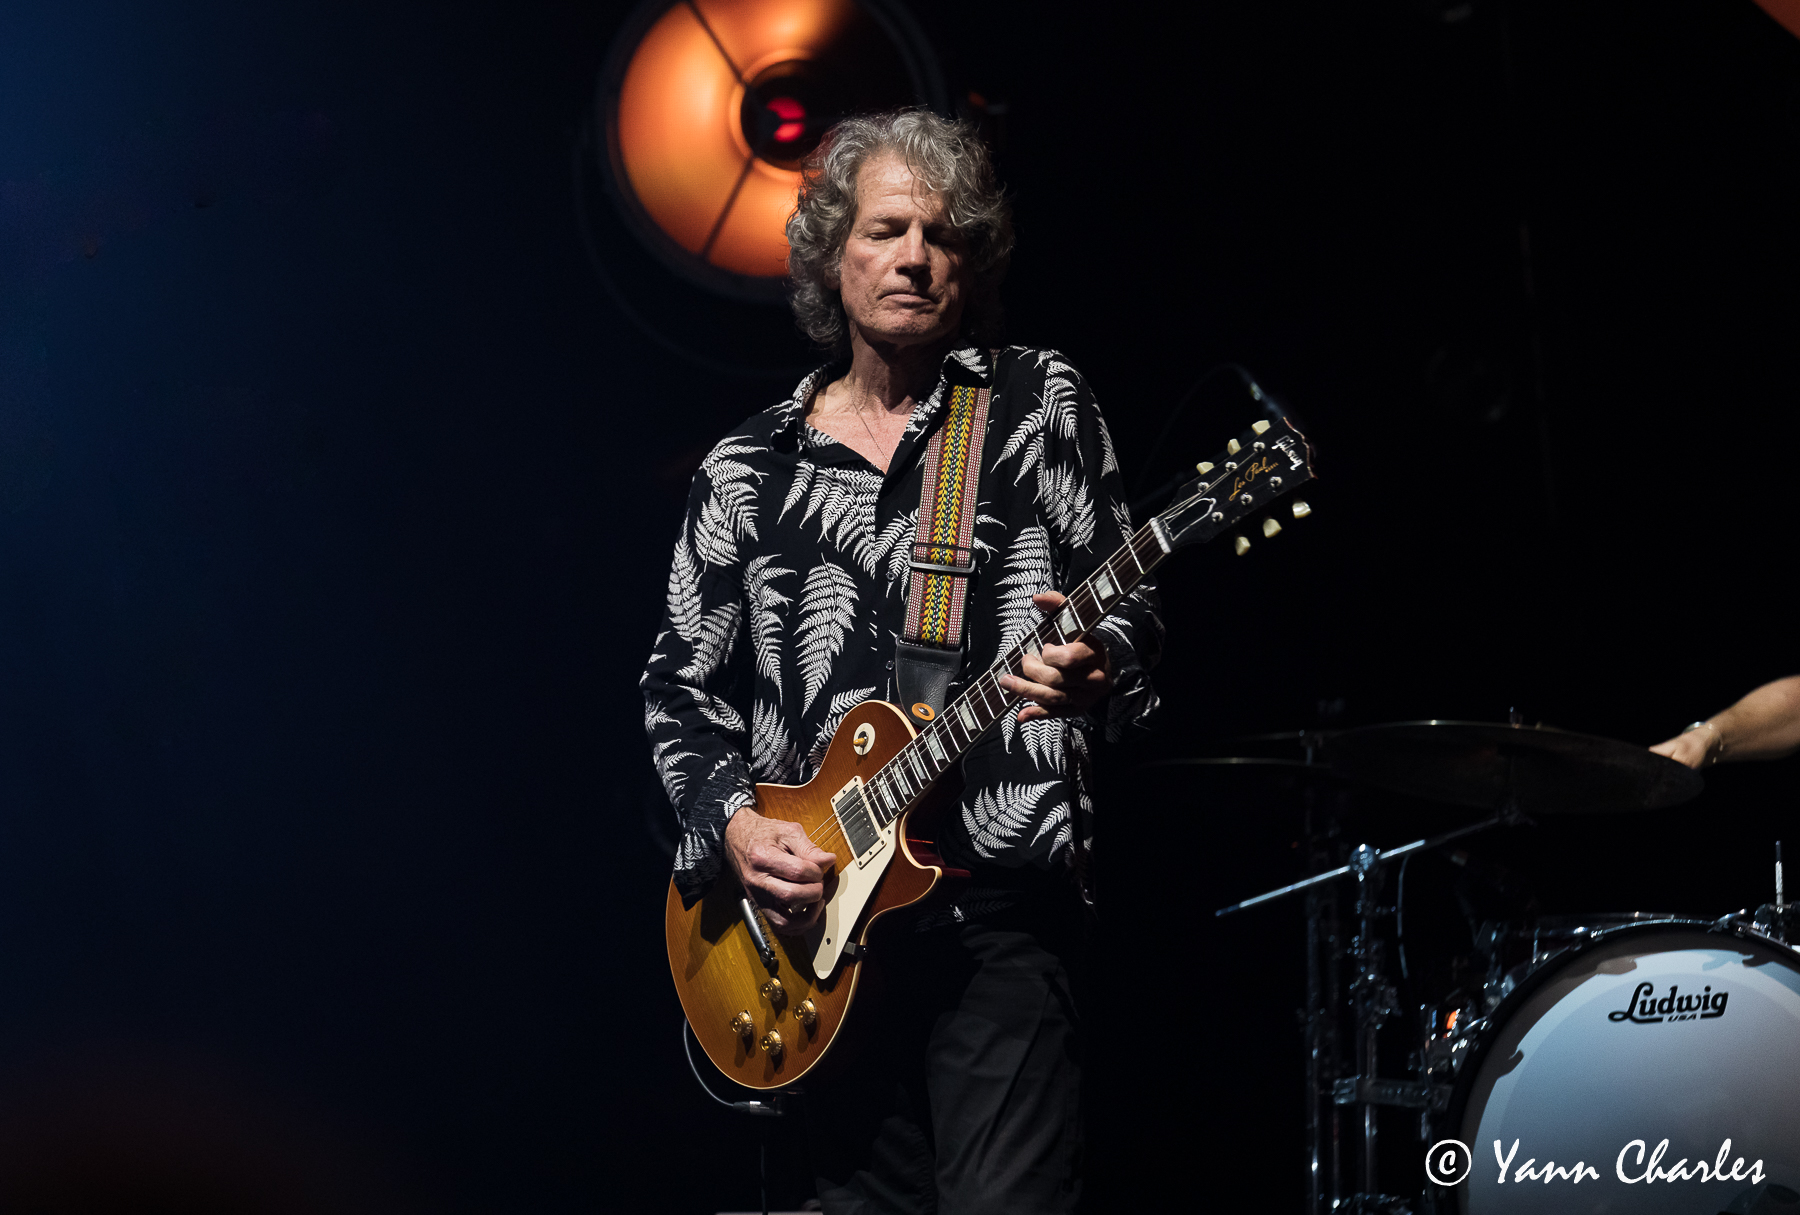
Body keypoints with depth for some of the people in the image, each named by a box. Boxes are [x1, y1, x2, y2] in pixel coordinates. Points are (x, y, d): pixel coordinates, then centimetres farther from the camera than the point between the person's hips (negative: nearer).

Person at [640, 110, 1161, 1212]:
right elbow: (681, 686, 16)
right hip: (818, 913, 4)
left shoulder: (1040, 406, 5)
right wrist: (732, 820, -1)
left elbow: (1133, 611, 3)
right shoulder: (746, 471, 13)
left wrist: (1097, 667, -20)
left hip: (1002, 895, -3)